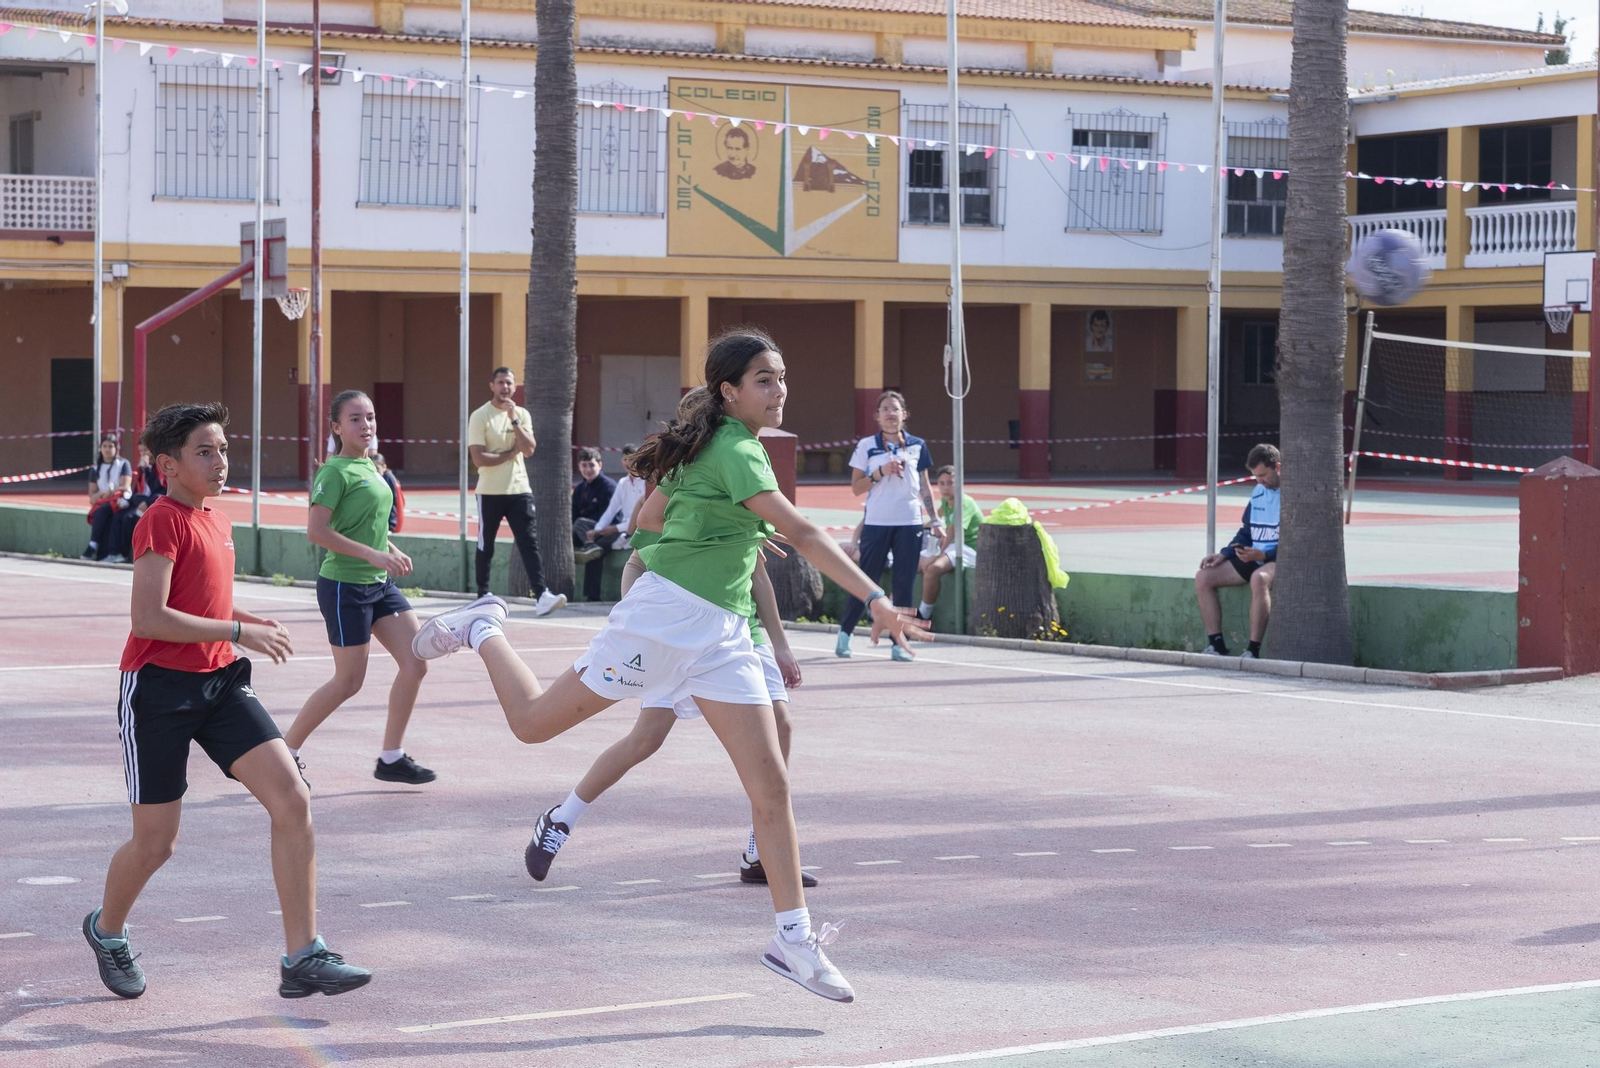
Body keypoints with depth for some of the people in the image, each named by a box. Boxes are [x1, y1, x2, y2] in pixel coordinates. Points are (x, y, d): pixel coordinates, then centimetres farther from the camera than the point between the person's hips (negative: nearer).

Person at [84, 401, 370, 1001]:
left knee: (293, 800, -11)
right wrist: (236, 631, -20)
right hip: (158, 687, -7)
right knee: (156, 842, 3)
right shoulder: (162, 521, -13)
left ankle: (302, 958, -9)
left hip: (220, 683, 7)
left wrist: (248, 620, 11)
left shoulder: (216, 522, 13)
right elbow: (147, 618, -22)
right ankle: (106, 929, 36)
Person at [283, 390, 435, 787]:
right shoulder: (335, 472, -14)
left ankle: (391, 758, 11)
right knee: (349, 681, -1)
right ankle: (286, 750, 15)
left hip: (380, 583, 8)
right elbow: (316, 531, -22)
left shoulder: (370, 467, 12)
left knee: (415, 664, 1)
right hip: (345, 586, -8)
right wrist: (373, 554, -24)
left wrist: (392, 551, 8)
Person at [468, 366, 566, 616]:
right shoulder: (480, 417, -6)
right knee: (486, 546, 7)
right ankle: (483, 594, 20)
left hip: (519, 489, 3)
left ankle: (541, 596, -15)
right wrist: (510, 454, -7)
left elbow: (529, 449, -6)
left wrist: (514, 419, -12)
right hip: (490, 492, -3)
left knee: (530, 543, -7)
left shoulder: (522, 414, 8)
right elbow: (479, 459, -14)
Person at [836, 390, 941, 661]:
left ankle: (898, 643, 4)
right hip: (876, 523, -2)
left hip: (910, 524, 2)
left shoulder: (917, 445, 8)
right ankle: (844, 633, 14)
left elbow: (925, 486, 14)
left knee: (904, 584, 0)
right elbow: (856, 487, 1)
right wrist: (880, 472, -13)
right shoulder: (866, 446, 2)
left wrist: (935, 520, 8)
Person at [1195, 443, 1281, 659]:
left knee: (1259, 578, -40)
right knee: (1203, 577, -5)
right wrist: (1224, 554, 5)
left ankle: (1253, 650, -36)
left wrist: (1263, 555, -25)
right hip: (1254, 560, 8)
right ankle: (1216, 645, -7)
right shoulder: (1258, 492, 14)